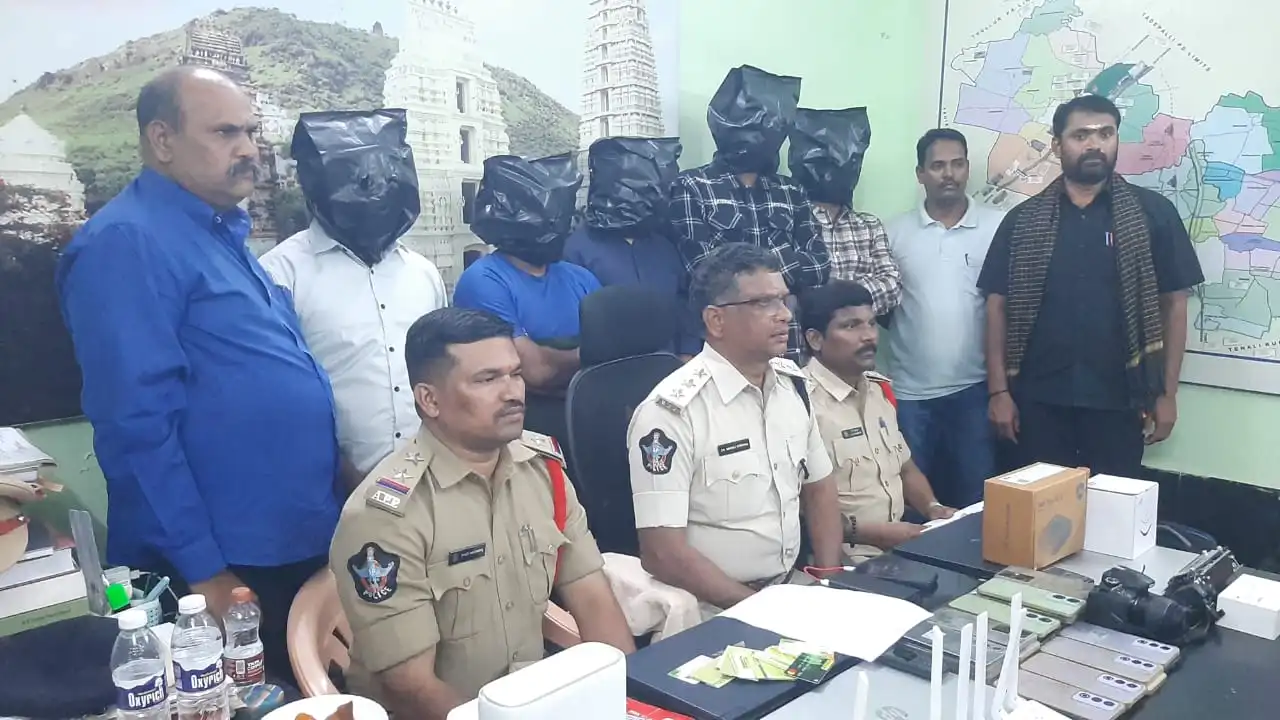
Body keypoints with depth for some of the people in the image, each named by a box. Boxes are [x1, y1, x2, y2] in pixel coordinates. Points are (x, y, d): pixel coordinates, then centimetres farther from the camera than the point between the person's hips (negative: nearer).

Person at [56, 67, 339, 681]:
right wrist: (201, 570, -21)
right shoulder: (127, 242, -16)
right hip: (225, 567, -9)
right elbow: (138, 423, -22)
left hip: (296, 547, 9)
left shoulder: (223, 233, 13)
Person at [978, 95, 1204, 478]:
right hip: (1038, 399, 1)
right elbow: (998, 305, 2)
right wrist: (999, 391, -3)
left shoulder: (1153, 212, 1)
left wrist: (1167, 393, 0)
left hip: (1118, 399, 0)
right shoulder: (1022, 220, 3)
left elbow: (1173, 302, 3)